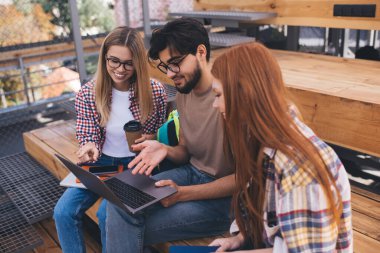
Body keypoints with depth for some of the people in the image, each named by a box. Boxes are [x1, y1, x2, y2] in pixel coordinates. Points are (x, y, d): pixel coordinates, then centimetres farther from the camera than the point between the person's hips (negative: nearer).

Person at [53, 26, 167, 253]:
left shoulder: (155, 91, -12)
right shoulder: (87, 94, -10)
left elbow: (162, 134, 2)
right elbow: (88, 136, -7)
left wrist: (149, 139, -19)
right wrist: (89, 148, -30)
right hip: (101, 162, 3)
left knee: (107, 214, -22)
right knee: (63, 211, -13)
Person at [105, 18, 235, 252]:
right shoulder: (184, 93, 5)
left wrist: (183, 194, -21)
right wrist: (165, 149, -10)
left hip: (226, 195, -7)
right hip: (191, 173, 7)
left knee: (132, 230, -15)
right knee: (120, 201, -10)